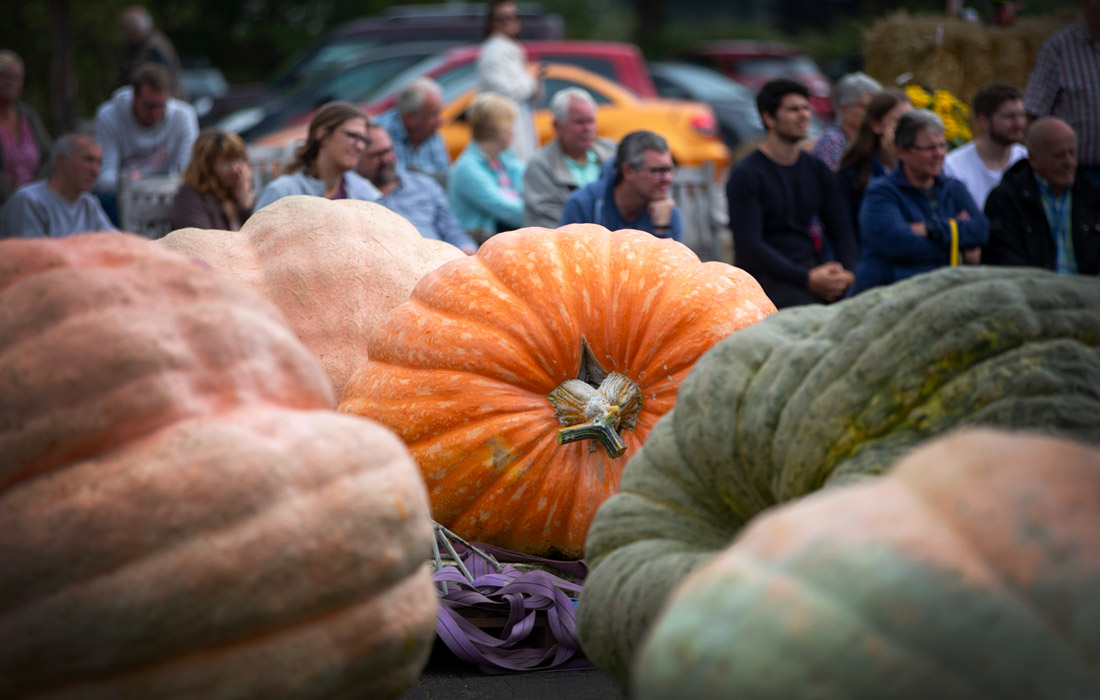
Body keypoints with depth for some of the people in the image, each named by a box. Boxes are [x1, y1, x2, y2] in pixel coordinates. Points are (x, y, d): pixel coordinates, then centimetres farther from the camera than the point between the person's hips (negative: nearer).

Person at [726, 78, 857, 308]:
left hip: (811, 269, 6)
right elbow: (749, 246, -11)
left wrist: (847, 273, -7)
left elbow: (840, 229, 17)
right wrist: (807, 279, -21)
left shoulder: (818, 170, 16)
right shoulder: (746, 175, -3)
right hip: (767, 276, -5)